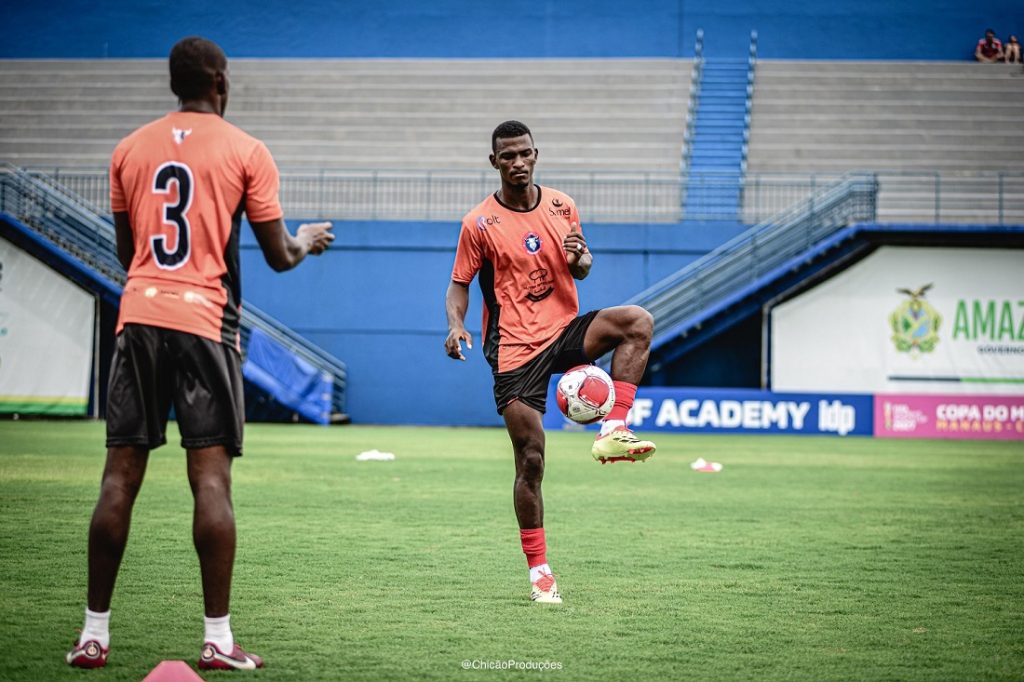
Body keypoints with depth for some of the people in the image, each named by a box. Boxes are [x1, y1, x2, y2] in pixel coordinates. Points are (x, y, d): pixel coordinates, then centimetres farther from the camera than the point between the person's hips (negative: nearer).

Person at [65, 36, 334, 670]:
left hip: (139, 317, 3)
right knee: (211, 477, -4)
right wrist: (306, 240, 25)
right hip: (206, 321, -3)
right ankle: (219, 640, -6)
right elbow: (279, 256, 3)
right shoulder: (246, 151, 1)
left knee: (120, 477, 4)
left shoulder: (130, 149, 12)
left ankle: (95, 634, 5)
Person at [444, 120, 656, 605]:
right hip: (514, 350, -3)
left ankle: (612, 433, -24)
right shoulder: (479, 224, -3)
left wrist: (579, 260, -9)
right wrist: (456, 324, -18)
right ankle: (539, 572, 3)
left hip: (565, 330, 3)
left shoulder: (562, 207, 7)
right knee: (530, 459, -7)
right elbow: (459, 284, 2)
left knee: (638, 322, -25)